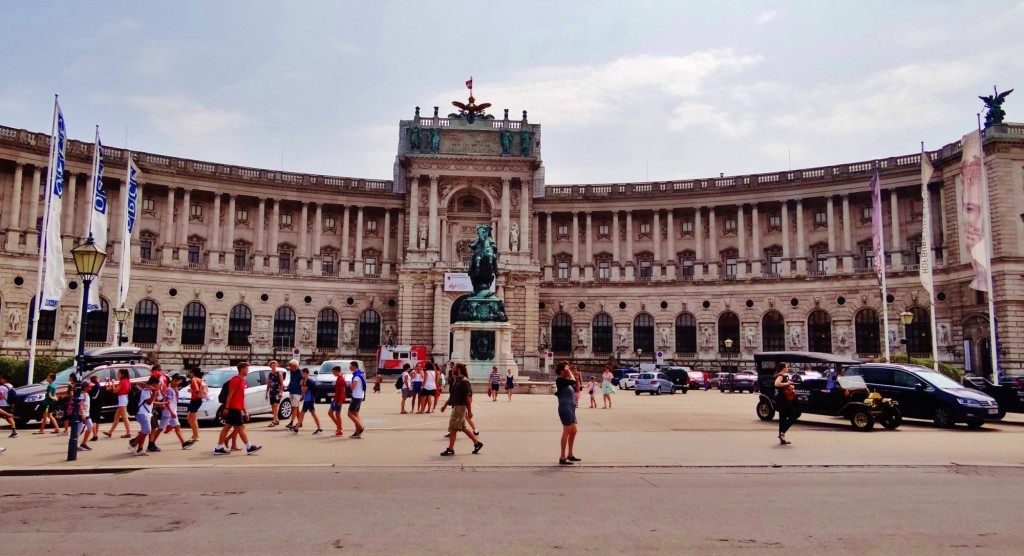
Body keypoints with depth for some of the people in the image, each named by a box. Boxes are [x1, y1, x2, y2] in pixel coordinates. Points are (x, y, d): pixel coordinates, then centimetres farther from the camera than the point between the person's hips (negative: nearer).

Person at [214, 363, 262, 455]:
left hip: (236, 408, 9)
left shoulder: (242, 381, 17)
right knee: (240, 428, -3)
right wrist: (226, 408, -21)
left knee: (227, 427, 9)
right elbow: (230, 394, -17)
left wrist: (245, 411, 20)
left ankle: (219, 448, 11)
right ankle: (249, 447, 2)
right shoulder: (236, 380, -12)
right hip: (234, 408, -9)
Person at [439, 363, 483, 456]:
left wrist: (469, 411, -19)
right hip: (456, 406, 9)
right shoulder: (456, 380, 12)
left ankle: (450, 449, 4)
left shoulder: (464, 381, -17)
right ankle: (477, 443, 24)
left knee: (453, 428, -4)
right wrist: (445, 405, 20)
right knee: (463, 427, 15)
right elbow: (452, 395, 21)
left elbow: (468, 397, -18)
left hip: (460, 407, -9)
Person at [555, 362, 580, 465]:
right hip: (565, 408, -10)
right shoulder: (560, 380, -12)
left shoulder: (566, 381, 16)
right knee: (567, 432, -8)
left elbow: (576, 389, 18)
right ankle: (562, 458, -4)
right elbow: (573, 381, -24)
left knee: (573, 431, 14)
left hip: (571, 408, 10)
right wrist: (569, 372, -9)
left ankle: (570, 455, 26)